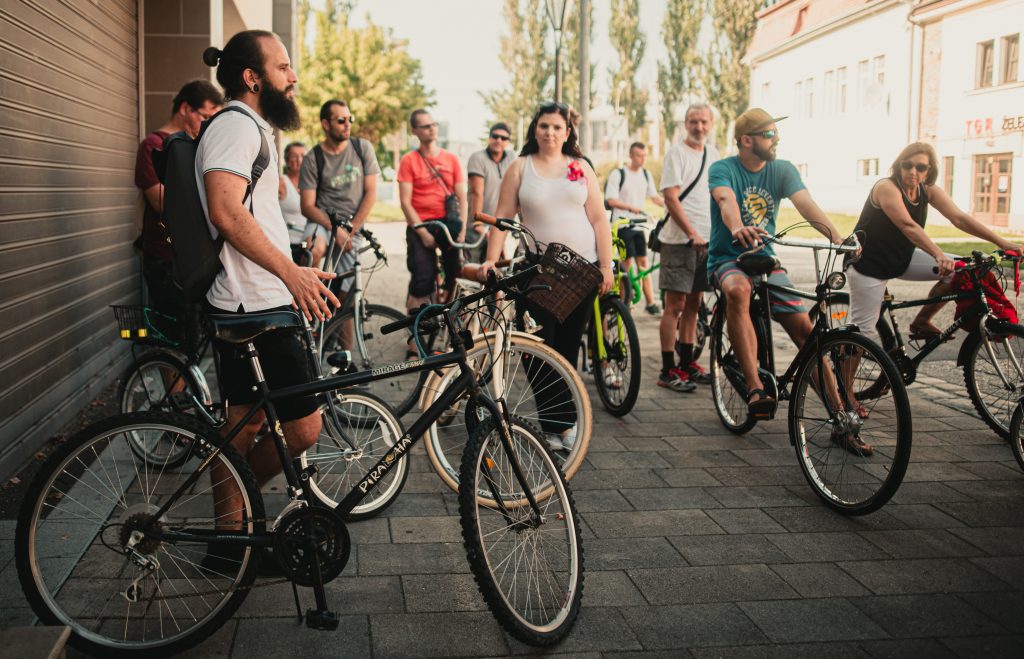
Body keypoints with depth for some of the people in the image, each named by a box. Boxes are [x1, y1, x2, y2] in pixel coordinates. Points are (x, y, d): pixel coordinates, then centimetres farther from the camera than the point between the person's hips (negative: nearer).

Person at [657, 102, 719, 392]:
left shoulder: (713, 154, 15)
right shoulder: (676, 154, -7)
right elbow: (671, 198, -14)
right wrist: (692, 234, -20)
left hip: (706, 240, 7)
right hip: (680, 240, -7)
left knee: (693, 304, 13)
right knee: (675, 305, -5)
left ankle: (687, 363, 22)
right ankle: (668, 371, -1)